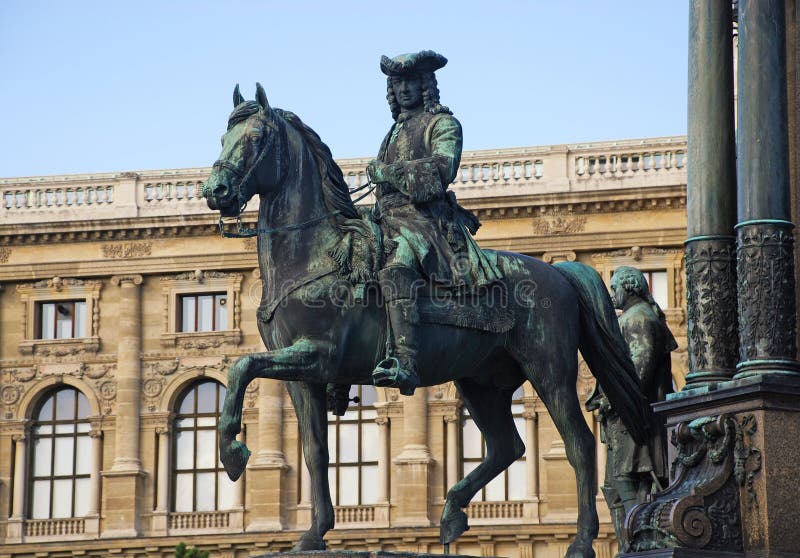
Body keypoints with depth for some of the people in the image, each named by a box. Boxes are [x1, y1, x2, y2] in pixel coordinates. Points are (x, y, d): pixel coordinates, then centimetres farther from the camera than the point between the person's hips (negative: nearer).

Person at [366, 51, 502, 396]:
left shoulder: (443, 124, 4)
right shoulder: (395, 131, 29)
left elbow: (441, 169, -13)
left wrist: (386, 172, -13)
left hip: (425, 222, -10)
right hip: (388, 222, 10)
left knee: (395, 269, -37)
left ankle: (404, 364, -53)